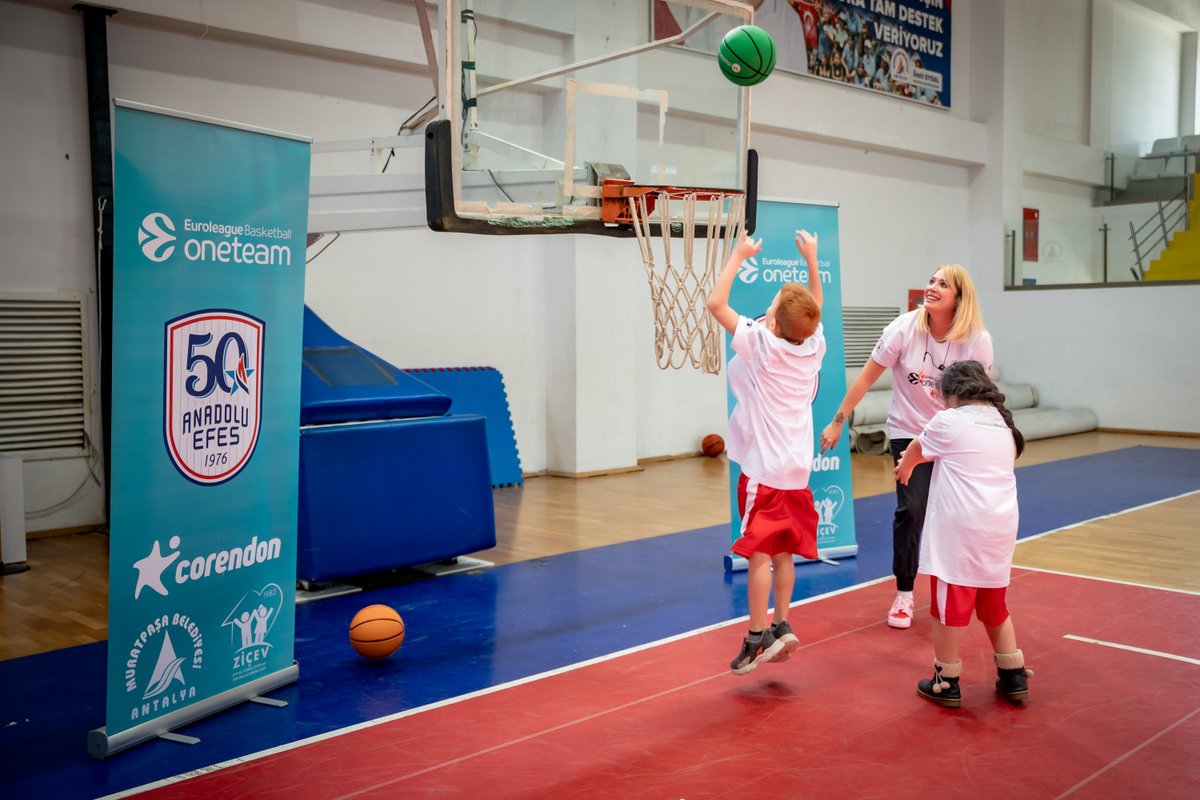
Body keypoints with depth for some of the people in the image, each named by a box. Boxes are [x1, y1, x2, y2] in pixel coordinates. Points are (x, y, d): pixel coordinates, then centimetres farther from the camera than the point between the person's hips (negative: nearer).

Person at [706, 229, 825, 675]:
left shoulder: (761, 343, -15)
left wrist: (739, 256, -4)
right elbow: (814, 309, 22)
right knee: (783, 553, 14)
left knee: (759, 553, -4)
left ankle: (757, 638, -2)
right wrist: (811, 260, 26)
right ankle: (781, 626, 20)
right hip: (797, 468, 7)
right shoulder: (813, 345, 1)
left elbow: (715, 303, -13)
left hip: (764, 469, -6)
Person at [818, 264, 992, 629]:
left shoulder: (977, 341, -12)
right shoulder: (904, 328, -15)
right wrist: (838, 421, -7)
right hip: (907, 431, -1)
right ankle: (903, 594, 4)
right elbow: (867, 376, -9)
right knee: (911, 509, -12)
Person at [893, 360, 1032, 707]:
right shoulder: (1004, 425, 14)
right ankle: (1013, 676, 26)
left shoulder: (949, 422, -5)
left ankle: (946, 682, 11)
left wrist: (904, 468, 36)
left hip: (959, 530, -6)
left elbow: (916, 450, 13)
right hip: (1000, 528, 7)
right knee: (993, 603, 20)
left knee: (949, 604, 3)